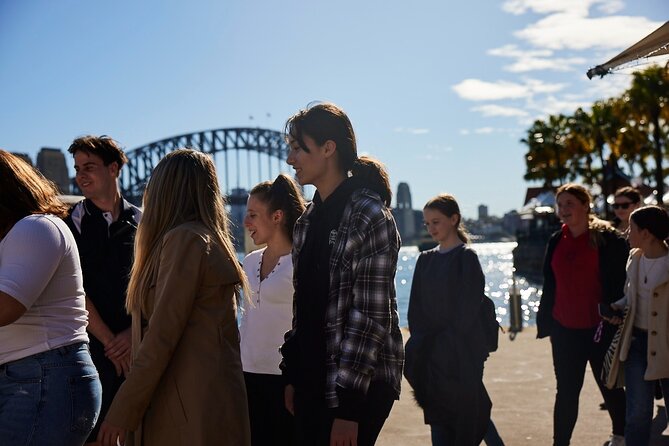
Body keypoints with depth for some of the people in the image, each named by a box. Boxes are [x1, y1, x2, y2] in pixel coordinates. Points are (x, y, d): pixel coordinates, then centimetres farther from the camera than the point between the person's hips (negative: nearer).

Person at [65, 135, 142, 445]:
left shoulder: (141, 222, 7)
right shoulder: (73, 221, 1)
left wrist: (134, 333, -5)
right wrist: (109, 341, -7)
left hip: (135, 347, 2)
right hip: (91, 345, -2)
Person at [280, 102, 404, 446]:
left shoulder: (369, 216, -12)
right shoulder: (308, 220, 11)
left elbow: (371, 317, -16)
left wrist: (348, 406, -18)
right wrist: (292, 376, 11)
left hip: (359, 384, -7)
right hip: (312, 379, 7)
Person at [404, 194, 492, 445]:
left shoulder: (466, 257, -5)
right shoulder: (425, 260, 12)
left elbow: (468, 310, -11)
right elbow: (416, 308, 11)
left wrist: (446, 341, -13)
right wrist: (421, 343, 0)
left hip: (460, 356, -5)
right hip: (429, 356, 5)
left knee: (462, 418, -2)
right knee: (437, 415, 5)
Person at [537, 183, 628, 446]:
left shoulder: (608, 239, -8)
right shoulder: (556, 242, 8)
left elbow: (620, 284, -8)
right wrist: (545, 322, 9)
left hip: (599, 328, -4)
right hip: (564, 330, 4)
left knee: (609, 385, 13)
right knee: (566, 392, 6)